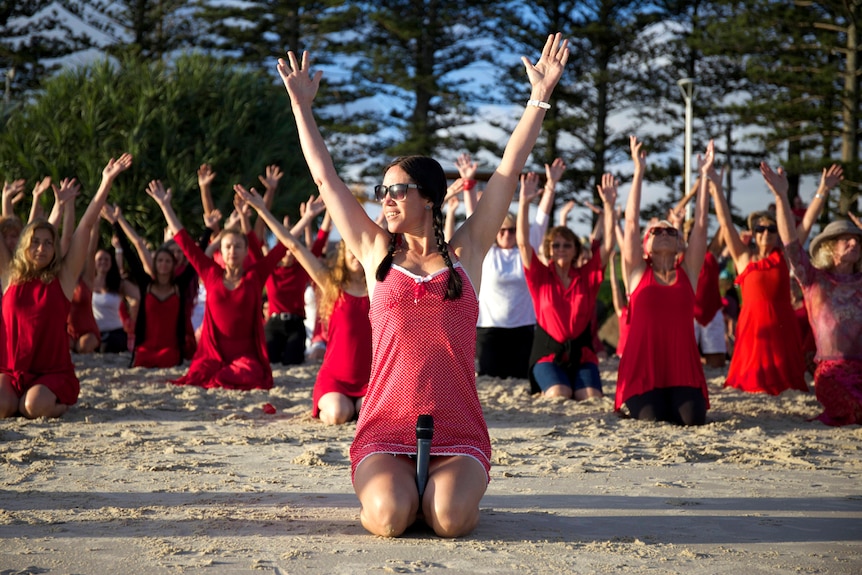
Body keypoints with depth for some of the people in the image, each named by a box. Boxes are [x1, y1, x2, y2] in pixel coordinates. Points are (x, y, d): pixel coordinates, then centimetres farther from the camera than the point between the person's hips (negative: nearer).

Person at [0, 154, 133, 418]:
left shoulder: (63, 277, 1)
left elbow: (86, 225, -4)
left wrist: (107, 181, -8)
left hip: (54, 372, -2)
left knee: (35, 406, -31)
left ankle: (60, 403, 4)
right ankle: (21, 399, 7)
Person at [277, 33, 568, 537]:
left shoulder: (465, 253, 8)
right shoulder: (377, 253, 10)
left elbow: (510, 171, 6)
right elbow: (326, 178, 13)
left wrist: (540, 98, 5)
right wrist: (302, 106, 16)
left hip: (458, 432, 0)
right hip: (385, 428, 0)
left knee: (449, 519, -26)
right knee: (389, 518, -26)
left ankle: (456, 486, 10)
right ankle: (381, 485, 10)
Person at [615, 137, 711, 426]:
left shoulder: (688, 272, 11)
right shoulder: (638, 272, 8)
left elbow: (700, 224, 6)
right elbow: (631, 222, 1)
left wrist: (704, 174, 3)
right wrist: (639, 171, -3)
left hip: (684, 366, 2)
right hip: (642, 366, -1)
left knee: (693, 418, -21)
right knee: (653, 418, -22)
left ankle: (676, 399, 13)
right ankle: (634, 402, 13)